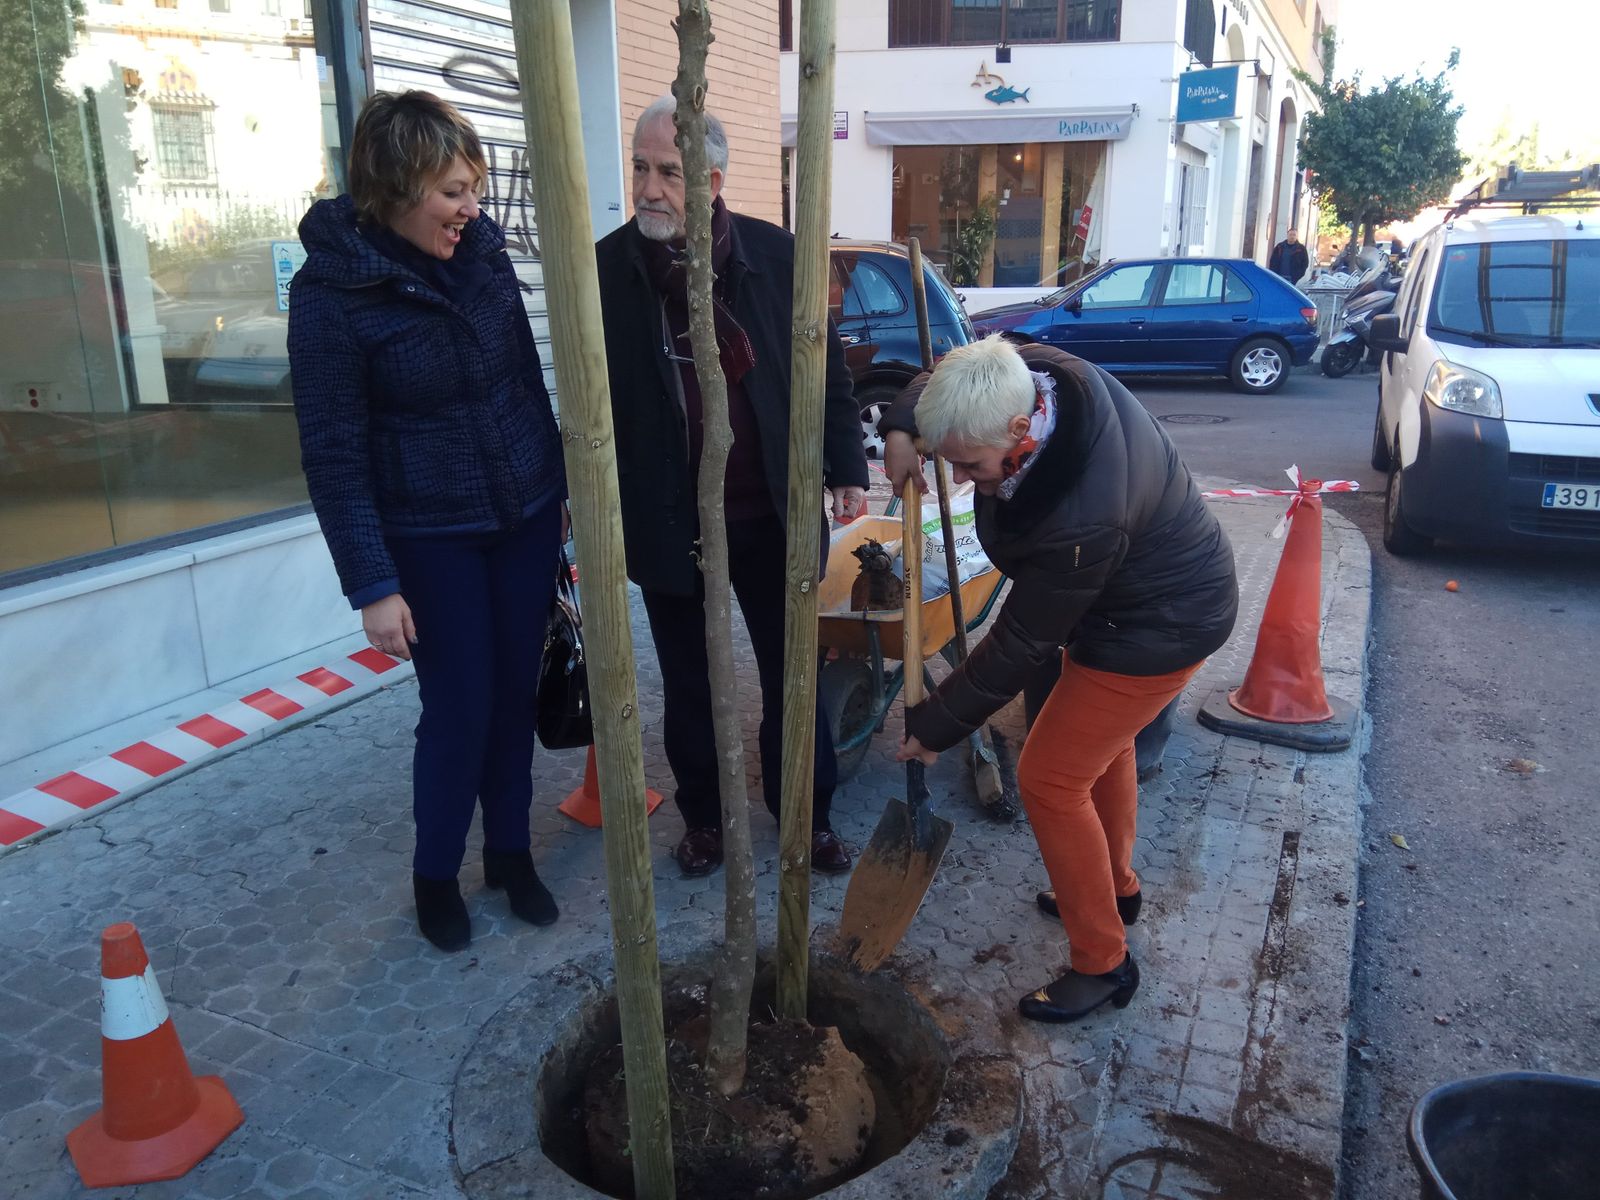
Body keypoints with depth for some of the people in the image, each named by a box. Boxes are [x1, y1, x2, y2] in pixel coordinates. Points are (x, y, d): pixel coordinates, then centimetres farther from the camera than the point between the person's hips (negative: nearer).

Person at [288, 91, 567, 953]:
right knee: (459, 710, 3)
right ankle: (434, 874, 28)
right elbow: (332, 455, -13)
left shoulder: (481, 248, -2)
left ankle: (510, 851, 33)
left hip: (524, 517, 4)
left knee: (516, 694, 12)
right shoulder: (332, 291, -15)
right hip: (431, 538, -4)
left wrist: (561, 485, 12)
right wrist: (373, 586, -14)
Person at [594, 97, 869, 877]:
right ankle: (702, 814, 35)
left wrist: (846, 468, -2)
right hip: (667, 519, 0)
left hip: (770, 512, 0)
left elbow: (826, 369, 2)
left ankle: (808, 812, 30)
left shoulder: (777, 256, -6)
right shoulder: (608, 268, -5)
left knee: (792, 674, 12)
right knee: (689, 681, 15)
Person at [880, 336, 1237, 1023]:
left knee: (1050, 779, -6)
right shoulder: (1027, 375, -20)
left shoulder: (1080, 520, -41)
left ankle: (1103, 965, 11)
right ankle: (1115, 885, 49)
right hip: (1153, 582, 10)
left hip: (1159, 628, -10)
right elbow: (945, 377, 3)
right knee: (1101, 742, 26)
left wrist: (936, 726, -18)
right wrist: (902, 426, -18)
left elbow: (1021, 644, -29)